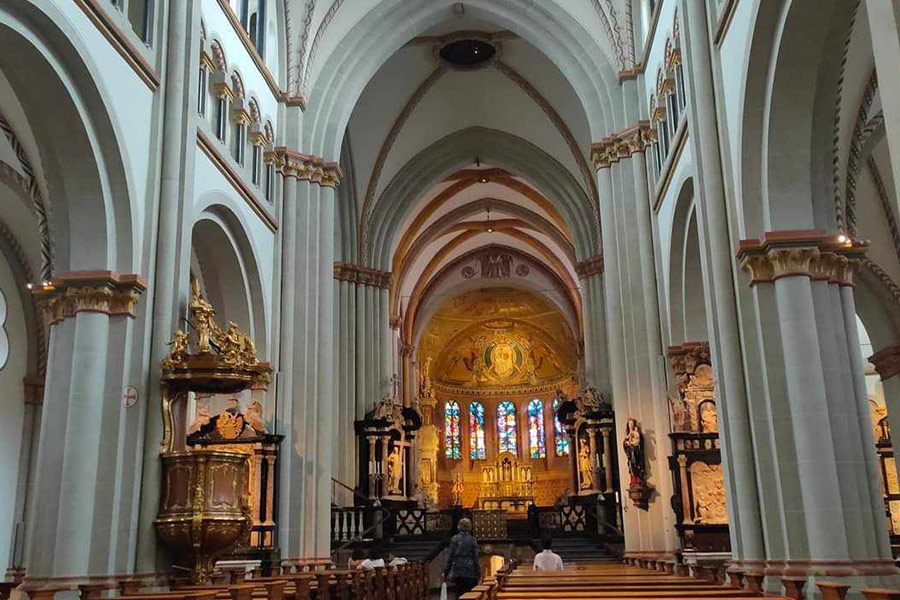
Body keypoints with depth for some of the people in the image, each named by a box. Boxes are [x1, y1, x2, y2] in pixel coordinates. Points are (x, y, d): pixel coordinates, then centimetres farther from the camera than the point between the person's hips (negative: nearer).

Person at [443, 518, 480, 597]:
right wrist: (478, 573, 4)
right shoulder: (472, 540, -2)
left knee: (460, 593, 8)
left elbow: (451, 557, 0)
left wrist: (446, 572, 5)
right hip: (470, 572, -2)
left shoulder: (454, 539, 0)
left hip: (458, 572, 2)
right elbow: (475, 558, -1)